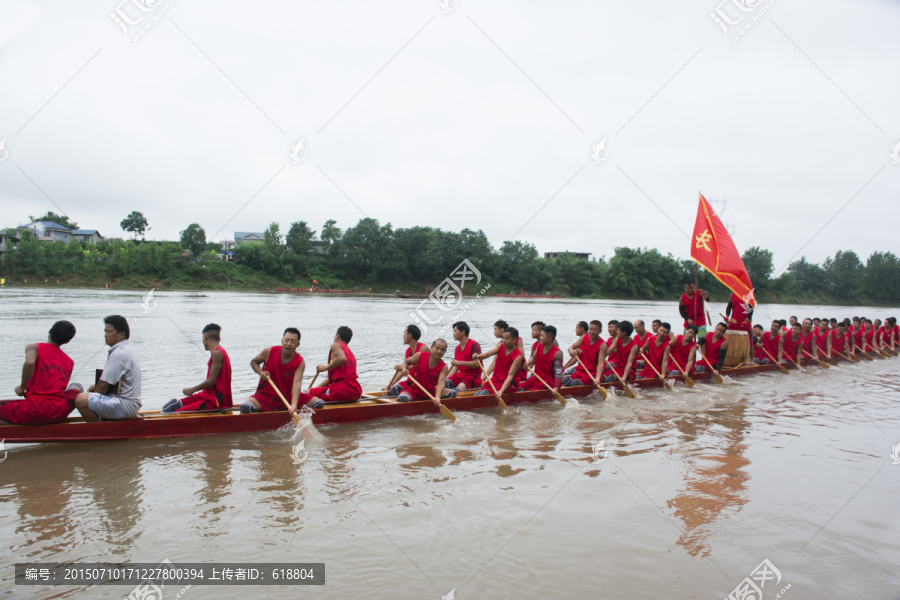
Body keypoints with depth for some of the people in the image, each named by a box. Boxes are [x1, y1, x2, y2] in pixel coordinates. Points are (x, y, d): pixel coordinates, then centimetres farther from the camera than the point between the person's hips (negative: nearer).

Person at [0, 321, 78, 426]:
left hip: (34, 411, -2)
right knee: (76, 390, 34)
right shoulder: (70, 362, 15)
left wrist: (22, 387, -5)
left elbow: (30, 362, -20)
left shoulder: (34, 347, 4)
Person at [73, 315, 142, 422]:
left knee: (80, 399, -23)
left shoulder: (119, 354, -18)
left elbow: (104, 384, -17)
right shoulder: (128, 349, 15)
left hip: (125, 405, -11)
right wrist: (96, 387, 9)